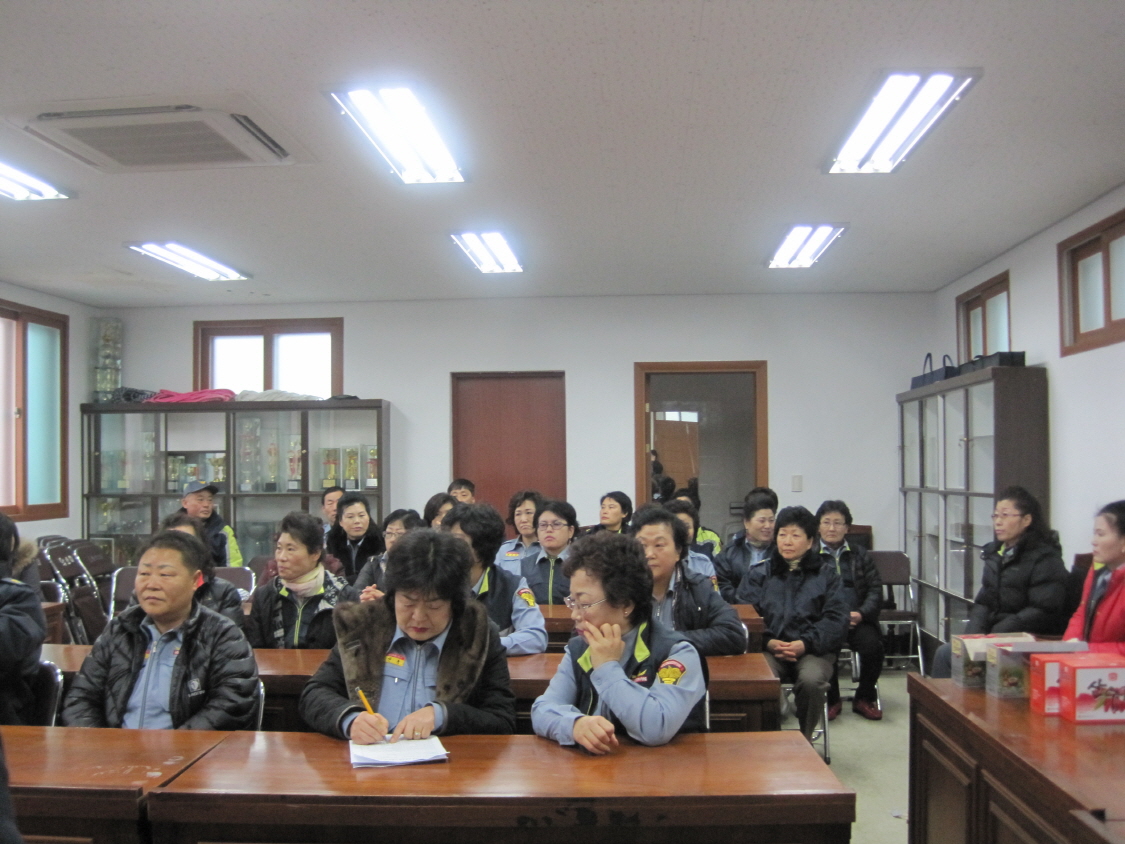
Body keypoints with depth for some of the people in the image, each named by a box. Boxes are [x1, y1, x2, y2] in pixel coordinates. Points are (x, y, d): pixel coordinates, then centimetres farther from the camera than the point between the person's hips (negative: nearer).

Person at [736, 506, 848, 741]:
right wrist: (769, 642, -15)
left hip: (813, 649, 0)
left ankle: (805, 738, -5)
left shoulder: (826, 575, 15)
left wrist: (806, 643, -14)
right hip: (769, 648, 0)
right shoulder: (758, 573, 16)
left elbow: (836, 618, 2)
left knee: (811, 680, -31)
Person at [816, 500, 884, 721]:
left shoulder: (860, 554, 20)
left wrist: (861, 614, -9)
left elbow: (875, 589, 11)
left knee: (873, 645, -27)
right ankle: (832, 699, -7)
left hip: (857, 619, 3)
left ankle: (864, 698, 0)